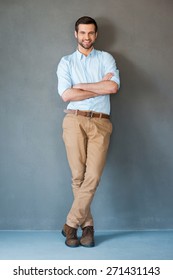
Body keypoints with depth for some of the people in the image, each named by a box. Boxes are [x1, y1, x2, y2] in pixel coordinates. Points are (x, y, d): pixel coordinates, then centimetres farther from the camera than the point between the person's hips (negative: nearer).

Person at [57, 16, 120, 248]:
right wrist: (100, 88, -3)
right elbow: (66, 95, -4)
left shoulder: (106, 58, 14)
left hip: (100, 123, 0)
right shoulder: (66, 62, 12)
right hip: (75, 121, 0)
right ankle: (87, 225, 10)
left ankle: (71, 224, -1)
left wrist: (81, 86, -2)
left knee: (93, 176, -11)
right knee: (78, 176, -2)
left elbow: (114, 87, -5)